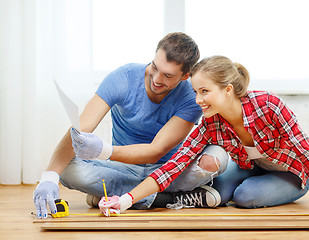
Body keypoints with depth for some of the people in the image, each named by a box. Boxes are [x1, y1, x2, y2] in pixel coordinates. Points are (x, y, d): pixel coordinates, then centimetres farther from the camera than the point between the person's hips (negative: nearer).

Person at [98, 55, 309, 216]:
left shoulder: (267, 105, -35)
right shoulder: (210, 126, -21)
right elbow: (174, 165, -27)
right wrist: (126, 201, -36)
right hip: (255, 167, 4)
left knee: (246, 196, -23)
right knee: (217, 193, -18)